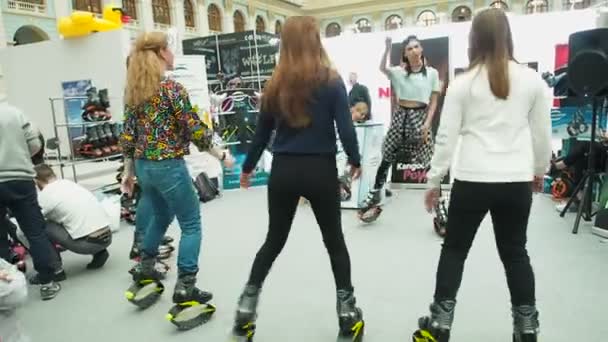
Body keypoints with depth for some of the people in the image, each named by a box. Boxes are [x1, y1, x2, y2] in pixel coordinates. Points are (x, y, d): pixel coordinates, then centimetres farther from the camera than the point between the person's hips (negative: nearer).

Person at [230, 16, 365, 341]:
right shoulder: (331, 81, -6)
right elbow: (345, 127, -8)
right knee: (334, 240, 15)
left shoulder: (275, 85, 2)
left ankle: (247, 305, 21)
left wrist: (247, 167, 21)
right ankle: (346, 309, 21)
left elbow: (262, 132, 8)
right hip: (320, 170, -2)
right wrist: (355, 161, 8)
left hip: (283, 171, 3)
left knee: (274, 240, 18)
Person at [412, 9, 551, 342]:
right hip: (517, 181, 3)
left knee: (454, 249, 12)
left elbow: (446, 137, -4)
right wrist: (539, 170, 25)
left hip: (473, 179, -2)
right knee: (515, 252, 16)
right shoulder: (533, 80, 3)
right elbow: (542, 134, 9)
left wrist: (433, 180, 4)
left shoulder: (463, 83, -4)